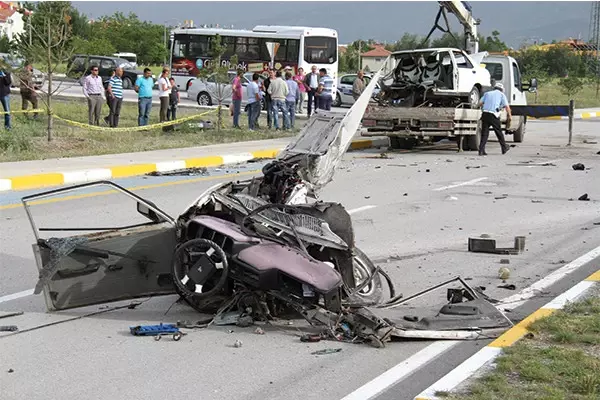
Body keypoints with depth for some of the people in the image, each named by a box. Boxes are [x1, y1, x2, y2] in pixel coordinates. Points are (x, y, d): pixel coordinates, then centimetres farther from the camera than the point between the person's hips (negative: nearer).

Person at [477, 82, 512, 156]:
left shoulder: (487, 93, 20)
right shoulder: (501, 95, 11)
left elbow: (480, 103, 10)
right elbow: (507, 106, 1)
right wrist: (509, 116, 9)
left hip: (485, 114, 3)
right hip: (494, 115, -2)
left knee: (484, 133, 4)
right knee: (499, 132, 13)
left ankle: (481, 150, -6)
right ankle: (504, 148, 28)